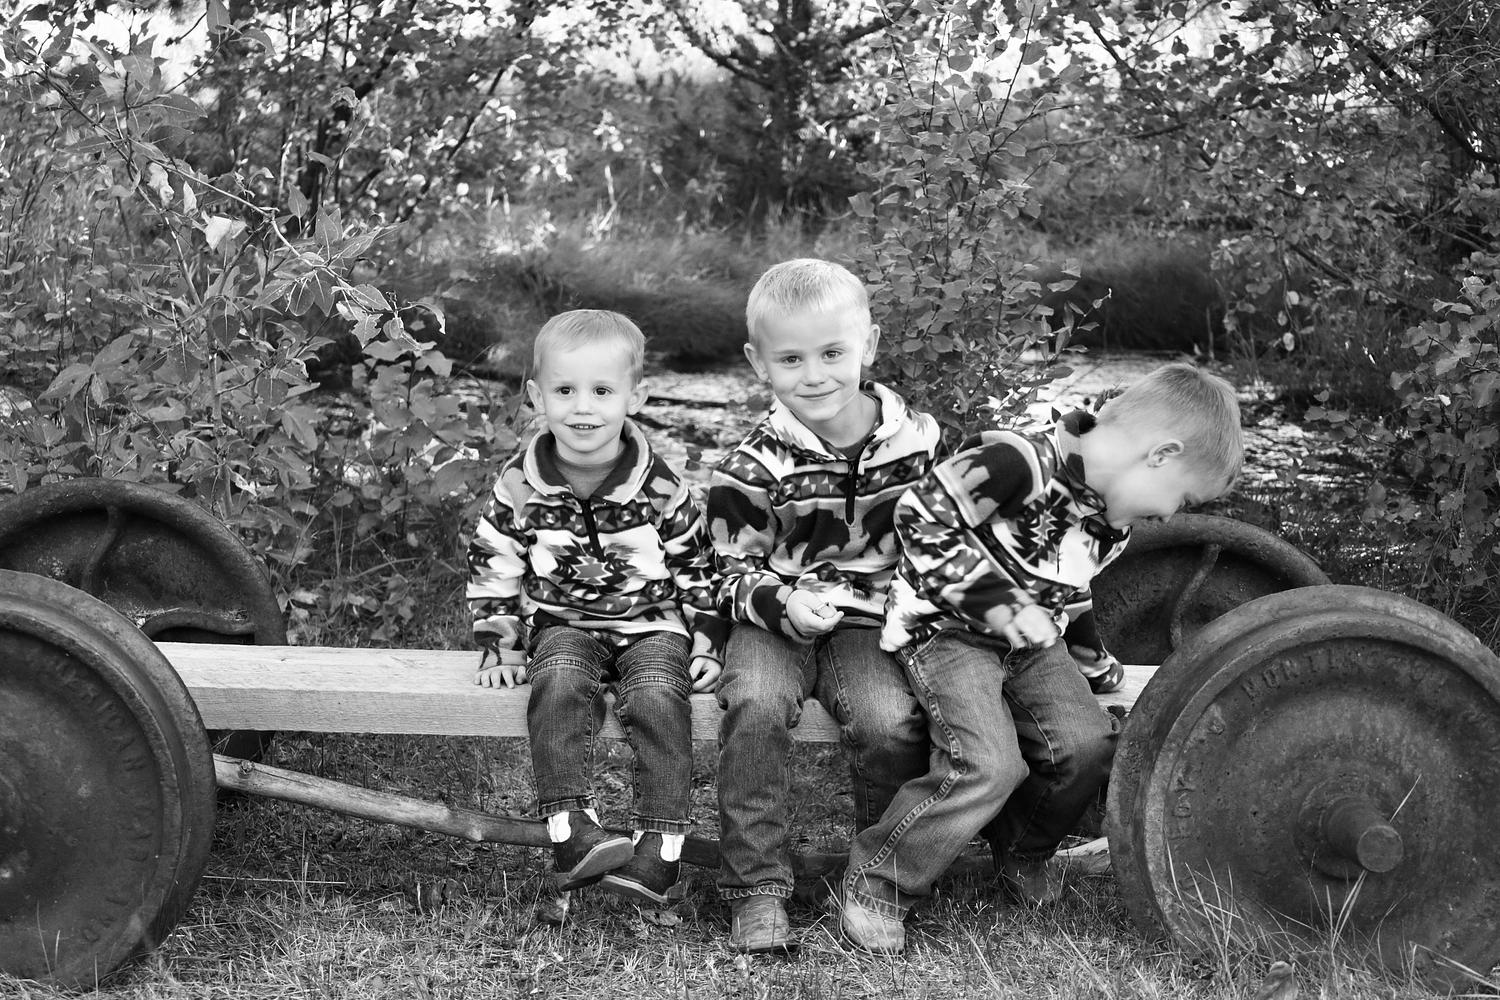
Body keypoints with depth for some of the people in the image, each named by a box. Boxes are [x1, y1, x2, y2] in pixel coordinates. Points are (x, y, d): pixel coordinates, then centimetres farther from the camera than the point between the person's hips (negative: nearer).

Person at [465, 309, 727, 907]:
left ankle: (658, 853, -27)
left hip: (652, 623, -1)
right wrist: (499, 648, 1)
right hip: (564, 625, 1)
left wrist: (708, 643, 0)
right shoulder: (519, 486, -3)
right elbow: (492, 570, 6)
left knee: (657, 697, -29)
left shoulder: (660, 487, -5)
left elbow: (698, 567, 6)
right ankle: (571, 832, -32)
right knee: (559, 685, -31)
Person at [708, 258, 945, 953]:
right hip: (775, 619, -1)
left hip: (871, 619, 1)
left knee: (893, 723, -27)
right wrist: (783, 603, -20)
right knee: (754, 705, -31)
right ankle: (758, 889, -19)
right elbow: (733, 571, -1)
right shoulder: (752, 466, -7)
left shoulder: (916, 439, 0)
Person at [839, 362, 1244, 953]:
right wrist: (998, 603, -25)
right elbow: (921, 520, -26)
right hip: (946, 629, -8)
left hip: (1029, 642, 8)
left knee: (1088, 744, -10)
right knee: (989, 765, -24)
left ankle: (1022, 849, 19)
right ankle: (877, 879, -6)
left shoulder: (1113, 523, 5)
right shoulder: (1020, 462, -27)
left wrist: (1101, 668, 25)